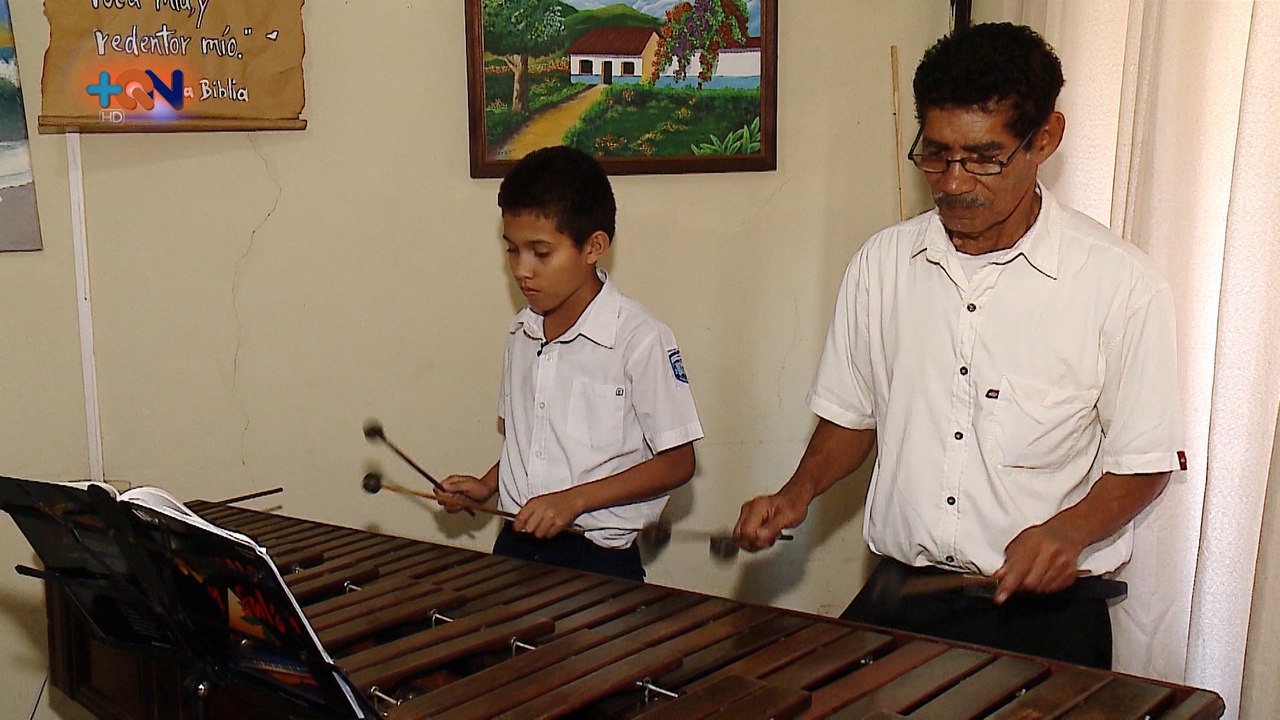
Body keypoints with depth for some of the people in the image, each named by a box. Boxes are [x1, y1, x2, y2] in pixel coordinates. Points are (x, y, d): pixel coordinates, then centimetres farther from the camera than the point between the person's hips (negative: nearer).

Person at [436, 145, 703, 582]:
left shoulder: (640, 339, -15)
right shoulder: (520, 332, 7)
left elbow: (677, 463, -13)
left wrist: (573, 499, -20)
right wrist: (487, 485, 2)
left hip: (598, 559, -5)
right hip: (514, 547, 6)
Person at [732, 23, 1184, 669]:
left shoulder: (1119, 282, -7)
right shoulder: (881, 264, 4)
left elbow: (1144, 462, -1)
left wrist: (1069, 530, -19)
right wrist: (800, 492, -1)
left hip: (1045, 609, -2)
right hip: (897, 598, 3)